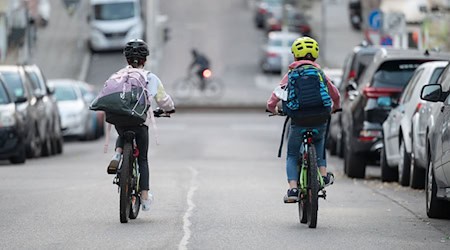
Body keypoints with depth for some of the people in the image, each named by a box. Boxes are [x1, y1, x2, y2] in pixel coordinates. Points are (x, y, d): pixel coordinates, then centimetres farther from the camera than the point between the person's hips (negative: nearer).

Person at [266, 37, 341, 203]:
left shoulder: (291, 75, 2)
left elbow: (275, 98, 0)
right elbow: (335, 95, 19)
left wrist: (273, 109, 22)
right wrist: (335, 108, 40)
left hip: (298, 123, -2)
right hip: (320, 122, 2)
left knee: (292, 156, 15)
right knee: (319, 142, 36)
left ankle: (293, 188, -4)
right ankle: (323, 174, 23)